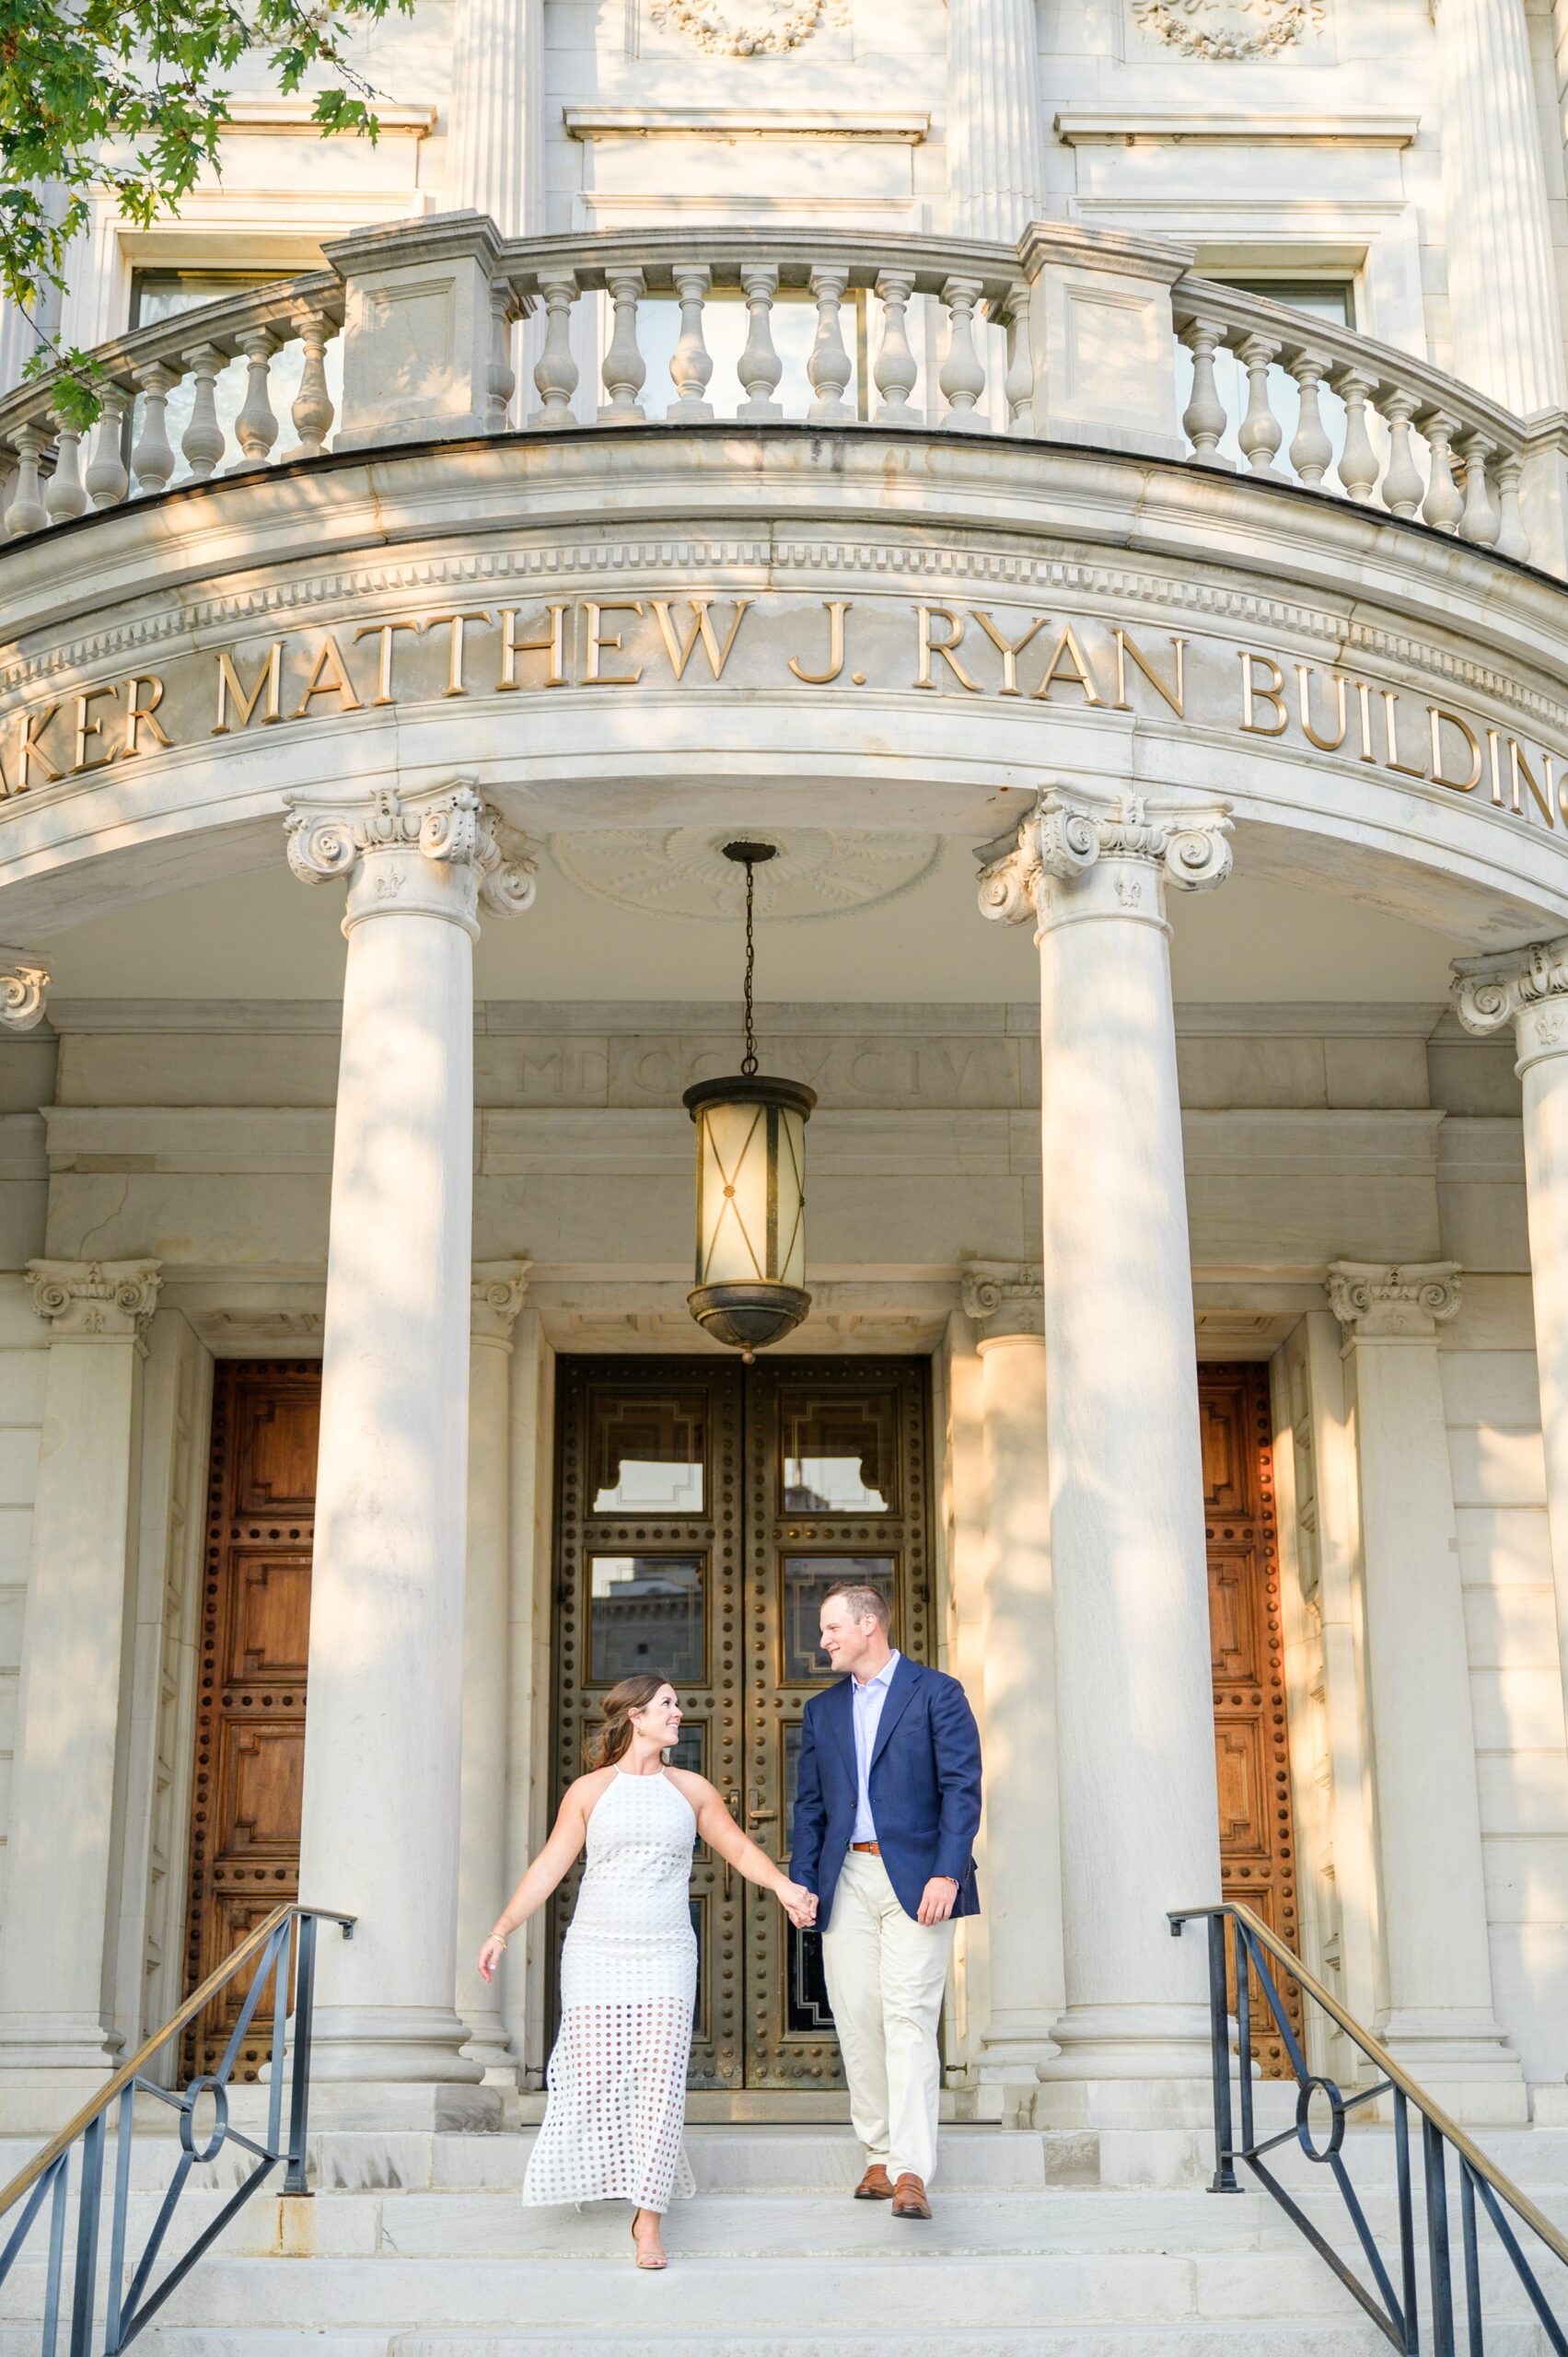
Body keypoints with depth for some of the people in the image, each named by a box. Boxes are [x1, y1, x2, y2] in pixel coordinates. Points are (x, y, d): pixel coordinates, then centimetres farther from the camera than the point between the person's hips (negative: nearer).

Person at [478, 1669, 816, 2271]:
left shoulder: (691, 1789, 11)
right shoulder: (590, 1790, 5)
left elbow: (740, 1848, 13)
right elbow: (548, 1866, 3)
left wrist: (781, 1884, -6)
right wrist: (500, 1932, -3)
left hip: (666, 1955, 1)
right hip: (597, 1951, -1)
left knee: (660, 2081, -10)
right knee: (596, 2080, -6)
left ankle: (649, 2215, -3)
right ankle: (613, 2169, 24)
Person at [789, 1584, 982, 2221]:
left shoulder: (936, 1692, 2)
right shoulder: (823, 1710, 18)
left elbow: (962, 1786, -5)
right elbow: (809, 1804, 18)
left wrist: (946, 1874, -14)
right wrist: (801, 1883, 6)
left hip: (913, 1876, -5)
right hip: (846, 1881, 5)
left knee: (908, 2017, -13)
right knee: (856, 2020, 3)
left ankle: (912, 2173, -15)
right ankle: (880, 2157, 14)